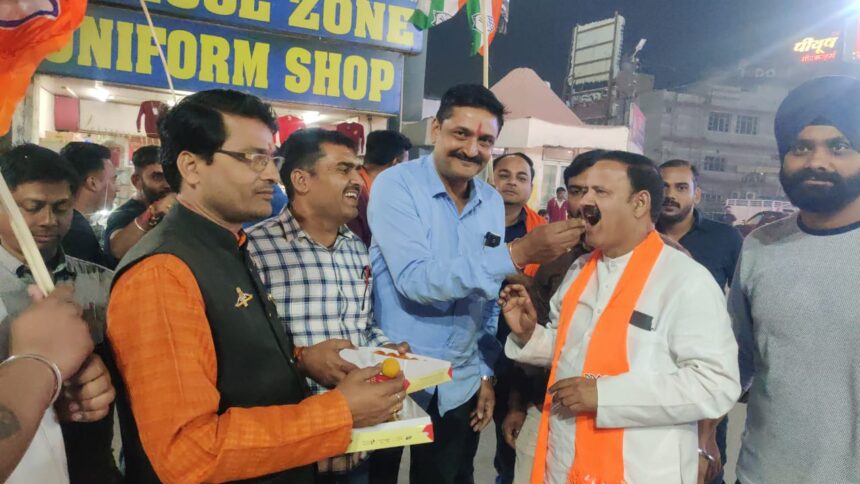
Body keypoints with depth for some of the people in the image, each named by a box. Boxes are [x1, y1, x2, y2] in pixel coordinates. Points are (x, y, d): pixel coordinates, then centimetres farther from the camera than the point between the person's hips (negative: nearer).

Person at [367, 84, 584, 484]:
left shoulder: (493, 202, 3)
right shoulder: (395, 185, -14)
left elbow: (489, 298, 9)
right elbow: (415, 279, -27)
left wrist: (486, 370, 7)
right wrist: (517, 253, -31)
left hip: (460, 385, 5)